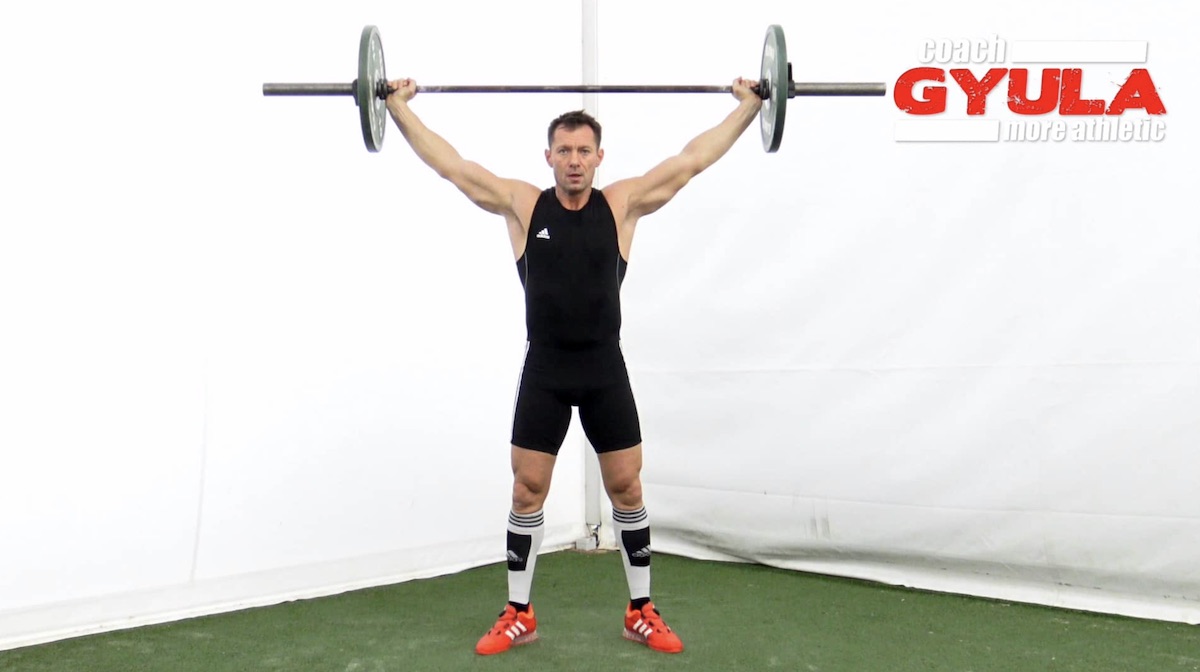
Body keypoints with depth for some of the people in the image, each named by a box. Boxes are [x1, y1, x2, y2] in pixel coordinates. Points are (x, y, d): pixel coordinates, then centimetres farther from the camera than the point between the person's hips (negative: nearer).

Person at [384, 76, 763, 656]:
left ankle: (641, 613, 20)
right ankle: (518, 616, 18)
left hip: (605, 370, 0)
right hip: (544, 371, 0)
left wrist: (748, 105, 2)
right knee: (527, 491, 4)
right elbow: (450, 164, 2)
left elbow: (691, 159, 1)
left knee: (626, 489, 5)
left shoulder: (623, 205, 0)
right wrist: (399, 107, 3)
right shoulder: (522, 205, -1)